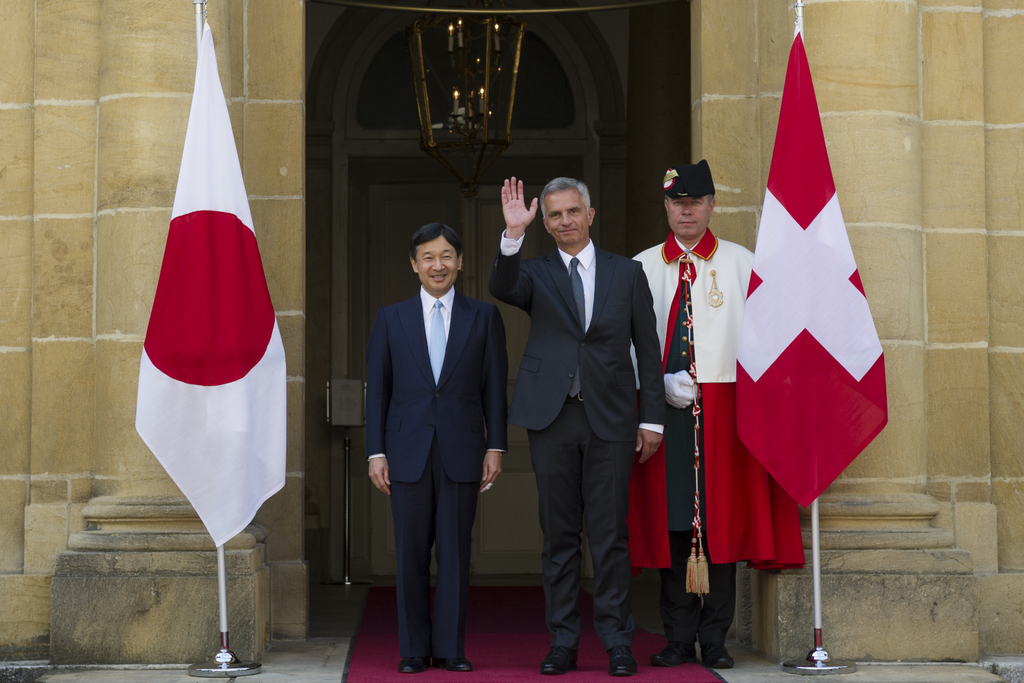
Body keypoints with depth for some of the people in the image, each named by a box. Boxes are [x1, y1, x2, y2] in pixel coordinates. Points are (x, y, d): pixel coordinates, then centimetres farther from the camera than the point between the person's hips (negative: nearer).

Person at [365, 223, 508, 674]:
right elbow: (376, 390, 7)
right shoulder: (390, 319, 8)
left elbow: (494, 387, 6)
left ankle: (451, 648, 9)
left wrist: (495, 447, 0)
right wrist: (375, 453, 0)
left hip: (461, 452, 0)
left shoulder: (484, 317, 8)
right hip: (408, 452, 1)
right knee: (411, 555, 3)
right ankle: (414, 649, 11)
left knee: (455, 552, 2)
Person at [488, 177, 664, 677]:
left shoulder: (626, 273, 8)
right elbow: (503, 289, -15)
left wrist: (652, 419, 3)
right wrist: (513, 234, -29)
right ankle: (563, 641, 13)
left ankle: (617, 641, 7)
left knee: (609, 534, -1)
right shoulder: (535, 273, 8)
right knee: (559, 534, 6)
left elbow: (648, 349, 8)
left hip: (610, 417, -1)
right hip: (552, 418, 1)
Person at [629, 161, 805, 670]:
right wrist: (662, 381, -7)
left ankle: (715, 640, 5)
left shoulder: (741, 263, 8)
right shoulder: (643, 267, 11)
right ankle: (679, 639, 8)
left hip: (723, 409, -1)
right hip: (662, 407, 1)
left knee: (721, 521, -2)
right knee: (671, 521, 1)